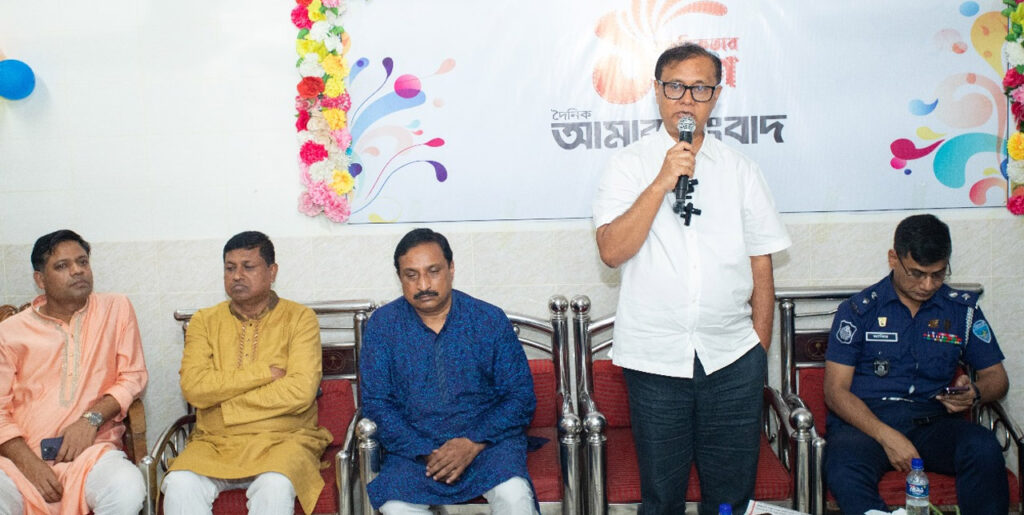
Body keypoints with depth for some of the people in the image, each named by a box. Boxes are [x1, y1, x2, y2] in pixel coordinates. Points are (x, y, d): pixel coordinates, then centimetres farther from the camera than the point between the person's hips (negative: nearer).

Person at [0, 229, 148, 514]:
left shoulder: (117, 308, 10)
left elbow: (133, 376, 10)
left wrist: (92, 418, -8)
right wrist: (29, 463, -11)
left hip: (92, 449, 1)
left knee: (127, 490, -33)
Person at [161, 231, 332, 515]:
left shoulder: (299, 318, 3)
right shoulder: (204, 321, 11)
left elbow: (301, 391, -11)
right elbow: (193, 387, -6)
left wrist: (223, 405, -7)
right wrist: (266, 372, -9)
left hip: (284, 439, -2)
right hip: (214, 442, 2)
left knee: (275, 487, -34)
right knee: (180, 485, -28)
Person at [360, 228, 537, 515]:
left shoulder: (490, 320, -1)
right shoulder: (382, 325, 1)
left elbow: (521, 396, -1)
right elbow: (376, 403, -1)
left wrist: (473, 443, -16)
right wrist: (425, 454, -15)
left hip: (487, 439, -1)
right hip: (414, 445, 1)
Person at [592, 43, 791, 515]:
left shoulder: (741, 170, 7)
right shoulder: (629, 165, 1)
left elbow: (761, 268, 9)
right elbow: (611, 251, -13)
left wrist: (759, 352, 7)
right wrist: (662, 183, -18)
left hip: (733, 358, 2)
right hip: (655, 358, -2)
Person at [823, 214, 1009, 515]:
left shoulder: (962, 309, 14)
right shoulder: (858, 310, 5)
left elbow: (996, 376, 19)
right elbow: (836, 390, -1)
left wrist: (974, 393, -7)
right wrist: (886, 436, -16)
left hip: (934, 422, 3)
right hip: (866, 421, -3)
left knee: (984, 449, -31)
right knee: (845, 472, -38)